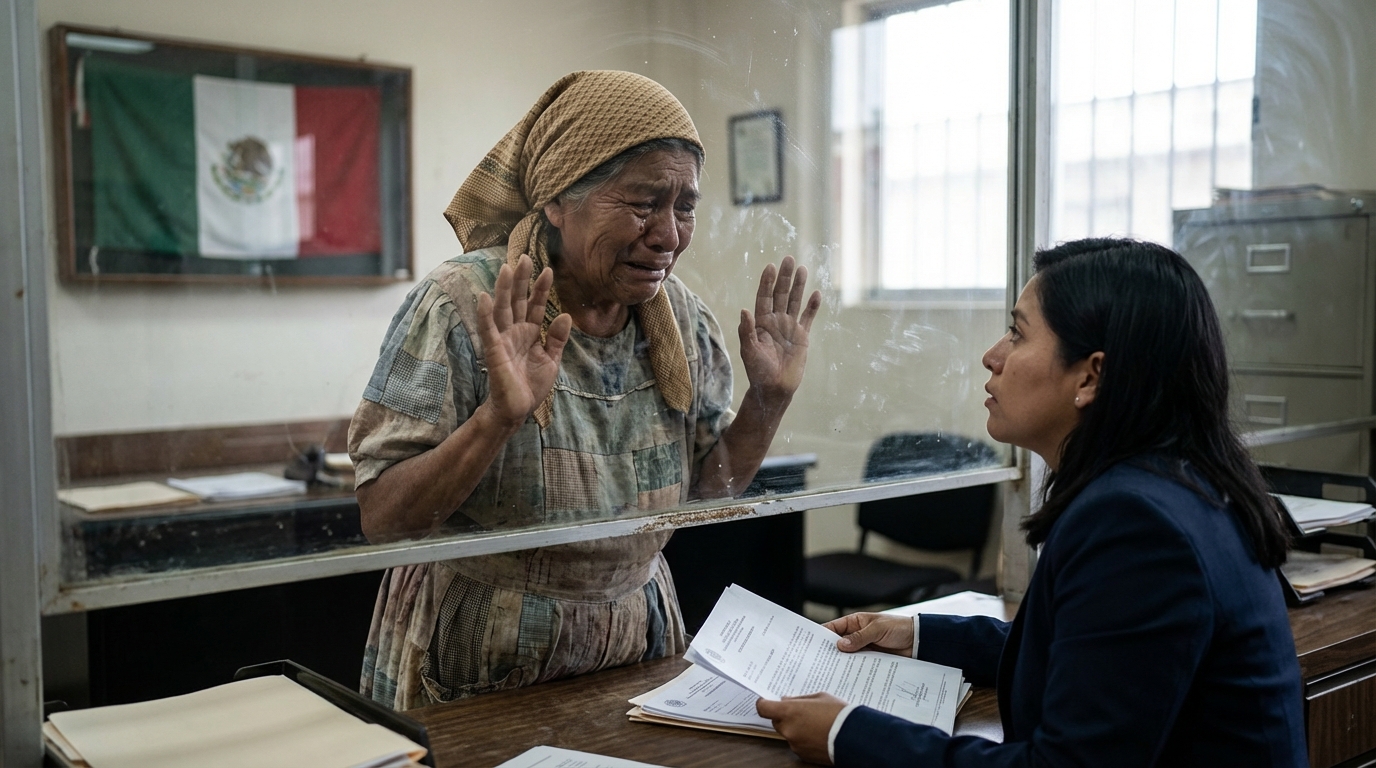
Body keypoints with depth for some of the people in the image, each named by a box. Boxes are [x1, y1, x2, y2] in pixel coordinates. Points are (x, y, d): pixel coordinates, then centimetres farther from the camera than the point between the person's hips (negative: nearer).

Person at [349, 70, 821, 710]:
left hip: (634, 642, 5)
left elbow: (701, 494, 4)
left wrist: (769, 399, -9)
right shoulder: (461, 305, -20)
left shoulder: (680, 316, -4)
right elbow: (380, 520, -22)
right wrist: (497, 419, -36)